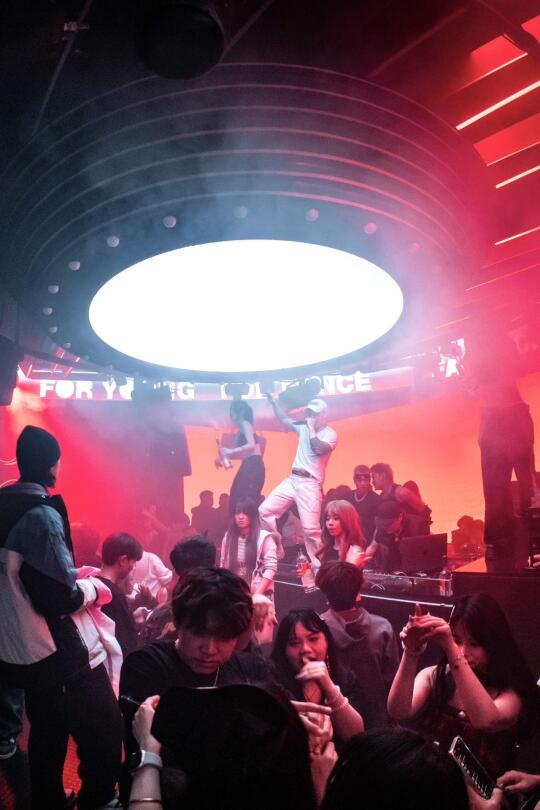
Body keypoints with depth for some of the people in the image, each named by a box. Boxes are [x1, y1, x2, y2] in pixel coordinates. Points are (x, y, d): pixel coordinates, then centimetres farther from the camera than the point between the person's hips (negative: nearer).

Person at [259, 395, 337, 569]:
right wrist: (273, 401, 18)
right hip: (292, 480, 7)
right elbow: (284, 419, 24)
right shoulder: (303, 427, 14)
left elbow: (319, 450, -22)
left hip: (310, 484, -7)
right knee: (265, 510, 0)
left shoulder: (330, 434, -4)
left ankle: (317, 566, 3)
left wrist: (312, 429, -14)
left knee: (310, 528, -11)